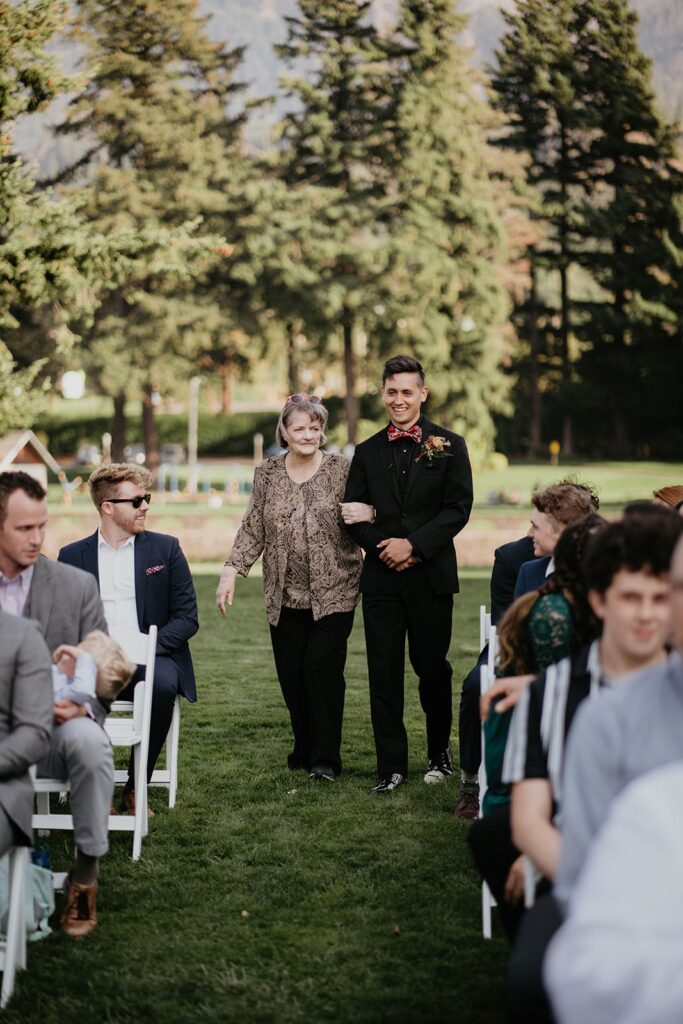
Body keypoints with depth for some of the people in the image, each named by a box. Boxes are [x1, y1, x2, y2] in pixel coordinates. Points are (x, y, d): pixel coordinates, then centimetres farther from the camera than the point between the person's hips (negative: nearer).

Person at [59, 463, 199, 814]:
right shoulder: (73, 556, 11)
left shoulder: (165, 549, 9)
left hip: (150, 659, 0)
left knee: (163, 685, -35)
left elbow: (187, 618, 3)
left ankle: (135, 788, -19)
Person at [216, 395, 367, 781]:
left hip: (333, 593, -3)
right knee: (291, 674, 5)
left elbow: (365, 515, 4)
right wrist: (232, 571, -1)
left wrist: (367, 514, -20)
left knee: (322, 666, -10)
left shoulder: (342, 469, 0)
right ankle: (305, 749, 21)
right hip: (285, 597, 3)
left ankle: (326, 757, -1)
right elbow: (253, 530, 9)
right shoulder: (267, 474, 7)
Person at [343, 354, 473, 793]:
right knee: (384, 673, 1)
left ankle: (440, 751, 27)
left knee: (432, 666, 7)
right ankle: (392, 767, 7)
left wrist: (414, 544, -14)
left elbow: (459, 508, -6)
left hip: (430, 575, -2)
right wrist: (382, 546, -8)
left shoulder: (449, 445, 1)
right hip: (381, 577, 3)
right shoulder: (368, 452, 11)